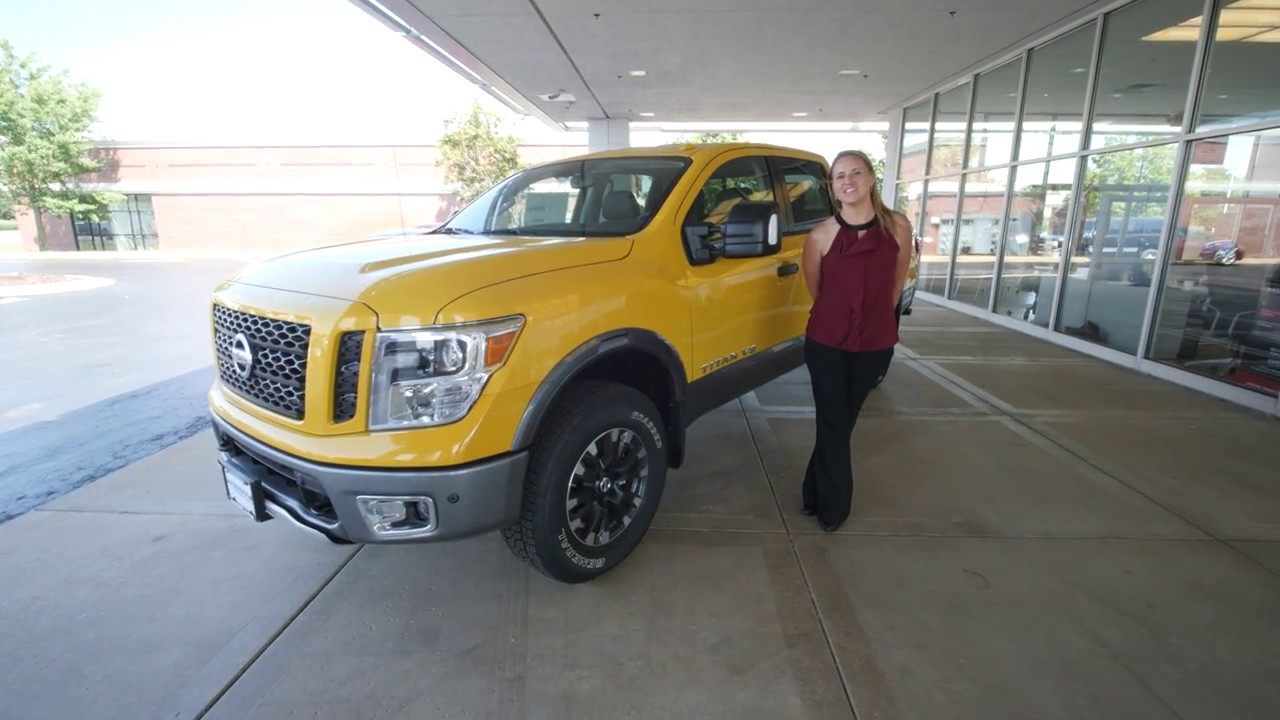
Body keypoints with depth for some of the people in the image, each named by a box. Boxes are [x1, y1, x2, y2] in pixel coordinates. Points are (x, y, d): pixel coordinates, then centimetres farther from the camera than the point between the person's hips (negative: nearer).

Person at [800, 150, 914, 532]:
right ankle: (833, 505, 21)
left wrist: (874, 318, 14)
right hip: (826, 342, -2)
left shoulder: (898, 227, -5)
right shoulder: (821, 235, -9)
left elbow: (896, 283, 8)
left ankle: (819, 493, 34)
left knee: (842, 422, 14)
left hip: (875, 343, 2)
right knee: (833, 424, 4)